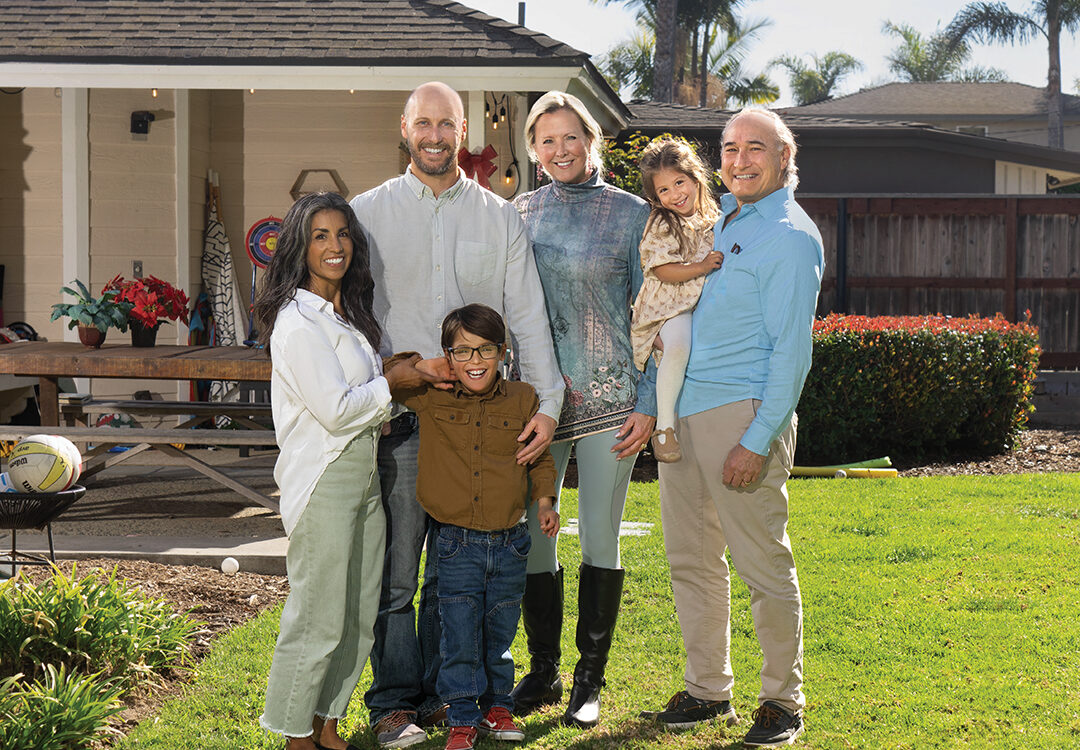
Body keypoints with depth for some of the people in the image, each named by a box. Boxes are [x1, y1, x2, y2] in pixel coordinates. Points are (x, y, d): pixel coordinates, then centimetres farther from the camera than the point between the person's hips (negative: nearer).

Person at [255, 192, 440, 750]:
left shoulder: (345, 315, 15)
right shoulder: (297, 322, -14)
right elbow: (334, 409, -19)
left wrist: (419, 380, 8)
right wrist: (392, 382, -6)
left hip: (364, 475, 9)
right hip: (324, 480, -9)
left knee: (358, 617, 13)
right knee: (318, 620, -2)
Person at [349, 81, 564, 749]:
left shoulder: (501, 218, 9)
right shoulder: (370, 211, 6)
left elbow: (528, 316, 5)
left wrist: (548, 403, -6)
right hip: (399, 417, -1)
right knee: (396, 569, -1)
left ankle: (440, 692, 18)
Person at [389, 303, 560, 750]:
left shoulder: (522, 401, 2)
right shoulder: (430, 398, -3)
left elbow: (540, 458, 13)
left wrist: (544, 501, 2)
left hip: (509, 543, 2)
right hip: (458, 544, -2)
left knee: (499, 633, 14)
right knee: (460, 638, 0)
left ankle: (496, 706, 31)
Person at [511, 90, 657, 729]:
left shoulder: (631, 213, 1)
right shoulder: (520, 214, 9)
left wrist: (648, 403, -5)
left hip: (608, 395, -3)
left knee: (601, 536, 3)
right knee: (532, 533, 3)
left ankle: (590, 679, 14)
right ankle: (543, 671, 18)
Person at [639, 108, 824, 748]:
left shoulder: (791, 236, -7)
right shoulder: (719, 218, 17)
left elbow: (790, 349, -12)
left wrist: (759, 439, -17)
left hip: (742, 409, -8)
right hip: (682, 408, 8)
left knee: (764, 564, -2)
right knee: (692, 560, 11)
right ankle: (709, 690, 22)